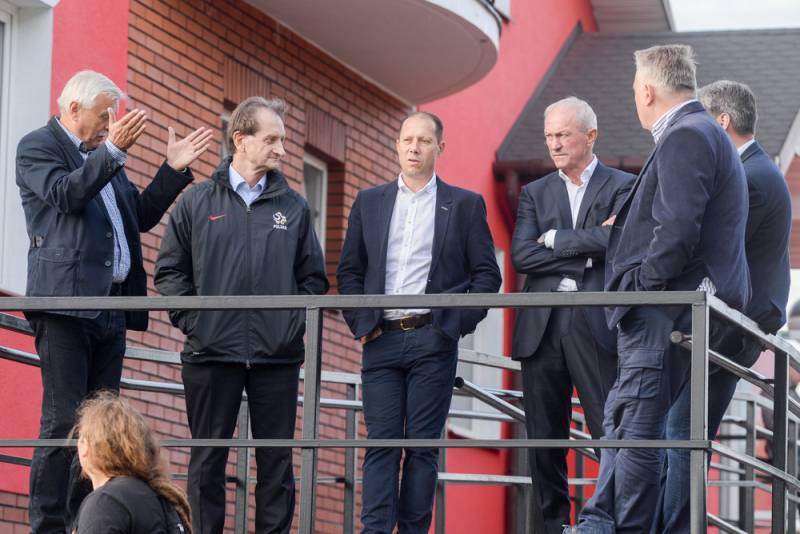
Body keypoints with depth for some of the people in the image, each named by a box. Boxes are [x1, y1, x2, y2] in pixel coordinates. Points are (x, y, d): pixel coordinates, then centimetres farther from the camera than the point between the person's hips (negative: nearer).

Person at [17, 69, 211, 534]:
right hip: (65, 303, -8)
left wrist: (174, 169, 14)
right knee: (63, 420, -11)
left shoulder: (102, 157, 24)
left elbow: (142, 215, 24)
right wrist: (113, 151, -25)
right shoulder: (38, 146, 1)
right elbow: (65, 195, -17)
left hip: (110, 307, 8)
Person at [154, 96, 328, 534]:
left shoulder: (293, 207, 9)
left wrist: (293, 321, 0)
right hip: (212, 352, -1)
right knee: (208, 458, 3)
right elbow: (169, 271, 7)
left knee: (277, 459, 3)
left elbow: (313, 277, 12)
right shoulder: (197, 202, 5)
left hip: (278, 355, 1)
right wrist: (191, 318, -4)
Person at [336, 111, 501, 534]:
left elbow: (487, 273, 5)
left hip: (433, 341, -2)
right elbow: (349, 271, 14)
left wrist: (460, 323, -4)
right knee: (381, 443, -4)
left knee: (423, 445, -1)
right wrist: (360, 322, 2)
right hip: (381, 340, 2)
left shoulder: (465, 205, 6)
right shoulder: (369, 202, 12)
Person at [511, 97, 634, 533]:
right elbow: (521, 256, 1)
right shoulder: (535, 194, 16)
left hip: (596, 327, -4)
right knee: (544, 440, 5)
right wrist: (586, 248, -6)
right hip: (542, 328, 4)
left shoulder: (622, 186, 6)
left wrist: (556, 239, -6)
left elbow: (618, 241, -12)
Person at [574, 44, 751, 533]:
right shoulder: (707, 135, 20)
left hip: (666, 311, -11)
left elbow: (678, 230, -23)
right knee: (623, 420, 13)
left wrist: (642, 288, -13)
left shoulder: (685, 136, -14)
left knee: (637, 432, -7)